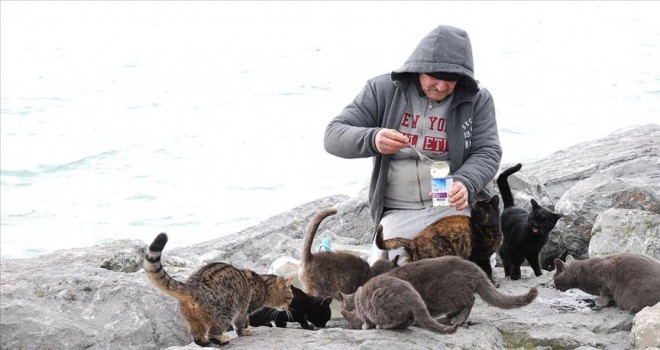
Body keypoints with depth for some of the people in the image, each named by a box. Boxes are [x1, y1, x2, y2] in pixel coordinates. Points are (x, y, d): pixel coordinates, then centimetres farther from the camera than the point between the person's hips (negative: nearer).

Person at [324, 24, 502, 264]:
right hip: (399, 213, 0)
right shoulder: (383, 90, -2)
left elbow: (487, 153, -4)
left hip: (459, 206, 0)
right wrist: (372, 140, -29)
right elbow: (333, 136, -5)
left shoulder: (477, 100, 0)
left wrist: (465, 184, -28)